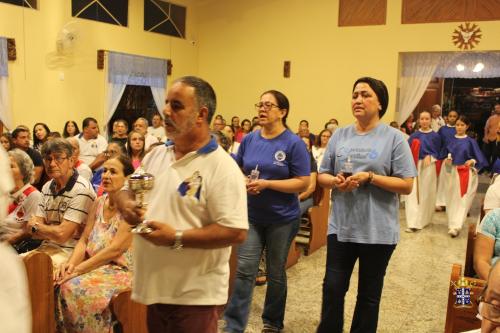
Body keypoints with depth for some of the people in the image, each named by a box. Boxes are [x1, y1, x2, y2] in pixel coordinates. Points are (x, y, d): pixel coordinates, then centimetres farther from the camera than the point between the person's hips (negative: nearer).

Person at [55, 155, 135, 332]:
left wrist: (79, 269, -19)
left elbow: (115, 250, -18)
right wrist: (71, 263, -10)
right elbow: (83, 240, 9)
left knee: (75, 288, -26)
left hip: (121, 270, -6)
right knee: (60, 285, -16)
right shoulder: (98, 203, 11)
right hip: (96, 267, 6)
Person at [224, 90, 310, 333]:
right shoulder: (249, 140, 1)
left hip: (282, 219, -2)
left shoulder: (294, 144, -12)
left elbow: (303, 183, -14)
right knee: (244, 270, -1)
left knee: (275, 273, 13)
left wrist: (266, 184, -23)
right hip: (251, 216, 3)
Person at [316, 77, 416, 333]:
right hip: (341, 226, 3)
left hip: (378, 231, -2)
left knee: (369, 294, 14)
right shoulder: (339, 135, 4)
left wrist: (370, 177, -20)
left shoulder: (394, 138, -6)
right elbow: (321, 177, 8)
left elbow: (406, 186, -8)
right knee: (332, 288, 9)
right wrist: (335, 181, -14)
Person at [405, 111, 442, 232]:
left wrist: (430, 157, -13)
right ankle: (414, 222, -1)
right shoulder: (414, 135, 5)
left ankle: (423, 220, 17)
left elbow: (438, 153, 5)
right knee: (413, 193, -5)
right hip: (415, 165, 1)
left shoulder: (435, 136, 1)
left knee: (426, 194, 5)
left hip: (429, 166, -1)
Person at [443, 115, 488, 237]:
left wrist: (472, 161, -22)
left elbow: (479, 158, -3)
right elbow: (446, 155, 14)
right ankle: (452, 224, 22)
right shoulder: (451, 141, 6)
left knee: (462, 200, -7)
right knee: (452, 199, 8)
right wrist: (446, 161, -7)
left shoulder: (471, 142, -2)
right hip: (454, 172, 3)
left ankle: (455, 226, -12)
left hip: (467, 173, -3)